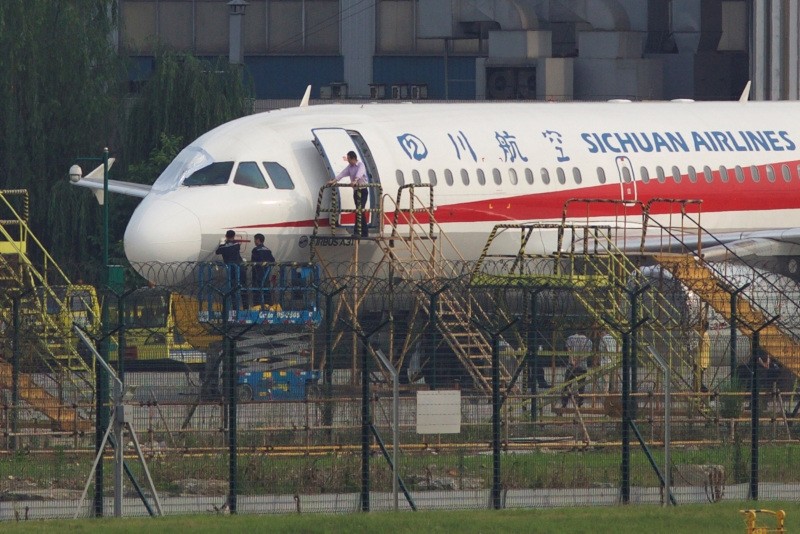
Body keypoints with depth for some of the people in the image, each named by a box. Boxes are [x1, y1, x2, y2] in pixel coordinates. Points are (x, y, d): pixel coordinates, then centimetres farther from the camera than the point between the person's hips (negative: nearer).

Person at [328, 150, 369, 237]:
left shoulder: (361, 165, -12)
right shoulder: (350, 167, 10)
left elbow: (359, 173, -30)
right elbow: (343, 173, 3)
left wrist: (355, 181, -49)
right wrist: (334, 180, -10)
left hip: (362, 190, -7)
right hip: (356, 190, 7)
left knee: (359, 210, -15)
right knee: (361, 211, 8)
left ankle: (357, 232, -22)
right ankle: (364, 233, 12)